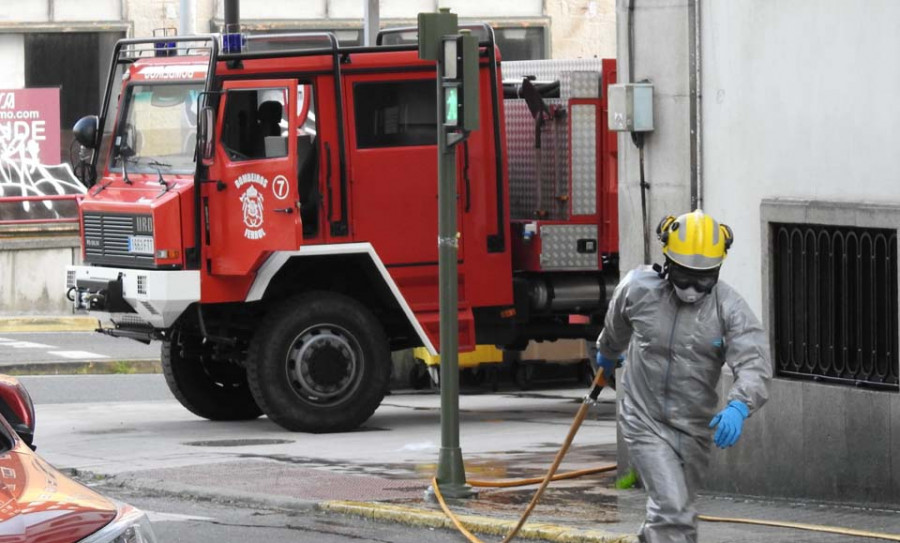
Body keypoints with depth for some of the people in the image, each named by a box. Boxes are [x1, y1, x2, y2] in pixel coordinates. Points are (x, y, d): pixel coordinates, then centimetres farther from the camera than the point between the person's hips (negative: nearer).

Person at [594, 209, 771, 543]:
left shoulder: (729, 308, -14)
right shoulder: (639, 289, -11)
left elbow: (755, 365, -26)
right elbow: (616, 327, 14)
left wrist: (739, 407, -45)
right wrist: (607, 354, 34)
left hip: (695, 427, 2)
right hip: (645, 423, -2)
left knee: (676, 510, 19)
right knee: (672, 511, -18)